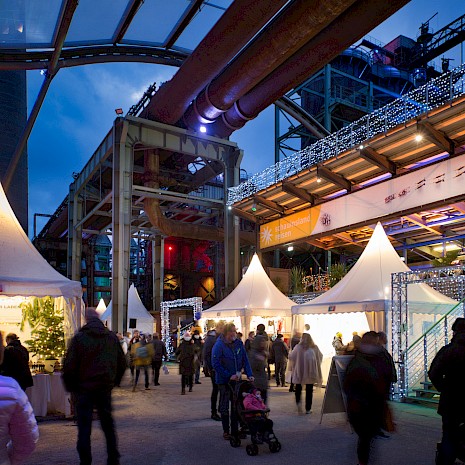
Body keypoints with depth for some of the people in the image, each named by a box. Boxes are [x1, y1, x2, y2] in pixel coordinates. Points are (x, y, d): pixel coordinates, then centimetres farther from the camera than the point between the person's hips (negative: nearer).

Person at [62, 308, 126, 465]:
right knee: (108, 425, 15)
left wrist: (71, 387, 4)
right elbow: (122, 363, 6)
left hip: (84, 389, -3)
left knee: (84, 428, 6)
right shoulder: (112, 337, 2)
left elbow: (69, 366, -9)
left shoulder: (79, 338, -8)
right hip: (105, 389, 3)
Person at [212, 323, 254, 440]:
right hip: (224, 381, -5)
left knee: (236, 405, 11)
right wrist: (229, 376, -19)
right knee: (224, 406, 6)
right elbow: (216, 365, -17)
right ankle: (226, 431, 18)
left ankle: (235, 430, 22)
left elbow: (245, 360, 4)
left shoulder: (238, 343, 1)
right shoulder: (219, 346, -15)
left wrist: (249, 374, -8)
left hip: (237, 379, 5)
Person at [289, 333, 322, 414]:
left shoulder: (298, 347, -9)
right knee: (309, 390, 10)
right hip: (311, 372, 1)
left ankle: (298, 402, -5)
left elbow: (291, 357, -1)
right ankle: (308, 409, 11)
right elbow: (320, 357, 7)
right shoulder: (315, 347, -5)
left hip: (299, 372, 0)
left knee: (298, 388, 17)